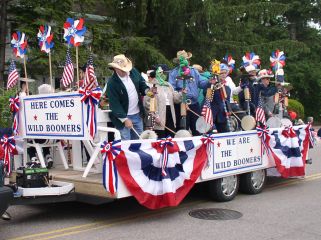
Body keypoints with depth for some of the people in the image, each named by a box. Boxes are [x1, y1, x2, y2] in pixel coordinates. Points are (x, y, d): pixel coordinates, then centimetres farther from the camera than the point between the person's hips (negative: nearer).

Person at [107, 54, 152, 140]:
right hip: (122, 117, -6)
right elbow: (114, 104, -18)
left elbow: (142, 83, 12)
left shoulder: (133, 72, -4)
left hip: (137, 114, 6)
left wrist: (147, 90, -10)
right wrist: (125, 119, -20)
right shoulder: (112, 83, -20)